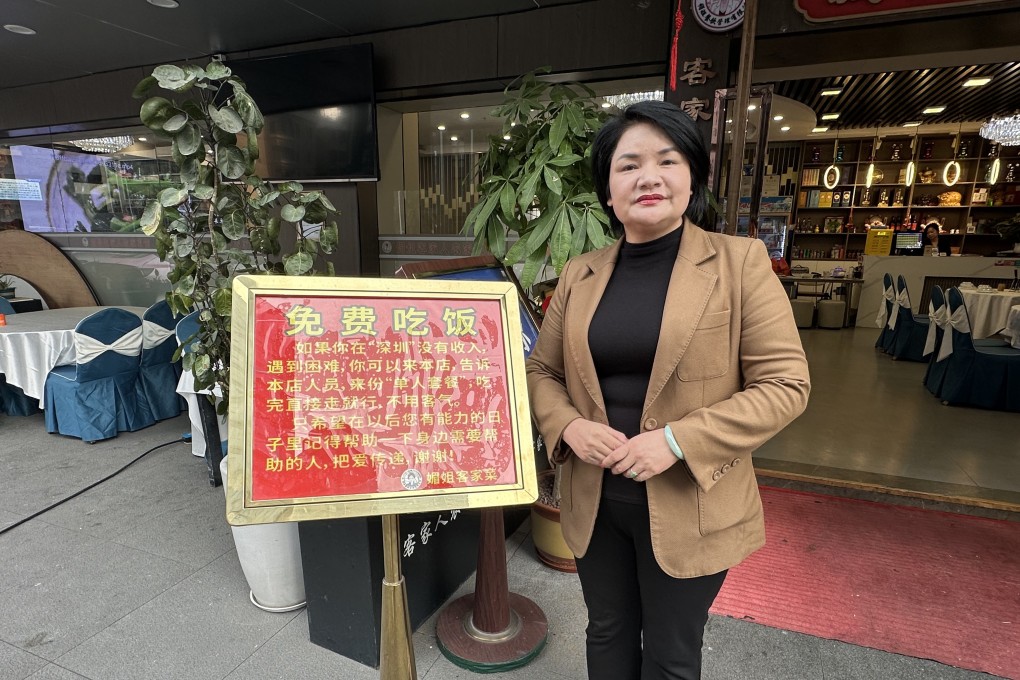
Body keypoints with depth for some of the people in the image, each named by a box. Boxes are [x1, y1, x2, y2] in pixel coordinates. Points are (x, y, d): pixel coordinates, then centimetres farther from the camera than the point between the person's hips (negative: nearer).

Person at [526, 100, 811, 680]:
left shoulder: (740, 262, -9)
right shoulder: (579, 274, 2)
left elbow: (785, 384, -11)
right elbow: (541, 370, 8)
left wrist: (678, 441, -21)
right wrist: (569, 426, -12)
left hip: (688, 509, -3)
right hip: (594, 501, 4)